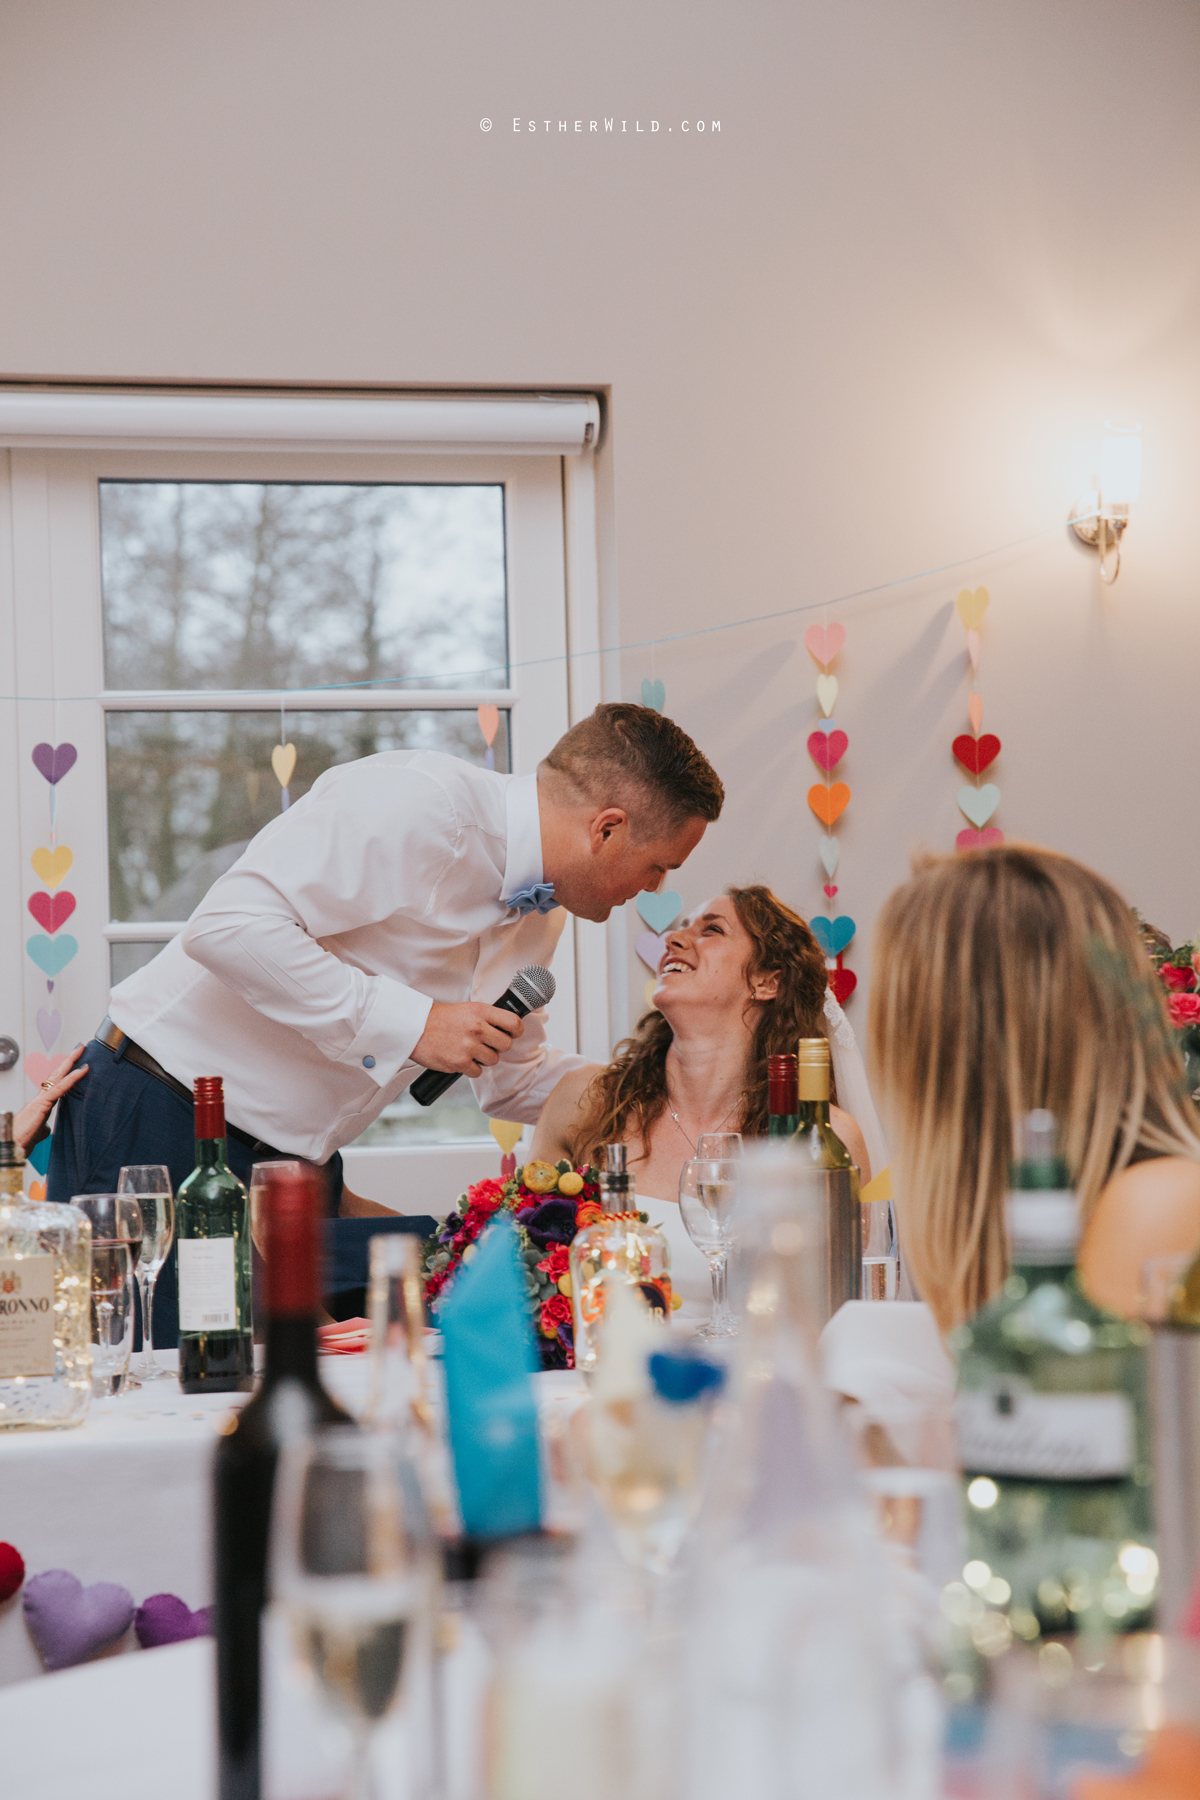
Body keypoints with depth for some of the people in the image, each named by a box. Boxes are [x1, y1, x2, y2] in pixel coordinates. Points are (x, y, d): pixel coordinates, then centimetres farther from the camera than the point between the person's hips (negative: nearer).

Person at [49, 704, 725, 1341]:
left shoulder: (542, 911, 9)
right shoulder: (421, 803, -21)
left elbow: (512, 1076, 23)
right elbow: (227, 926, -29)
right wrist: (410, 1023, -26)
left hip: (290, 1153, 8)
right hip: (167, 1120, -8)